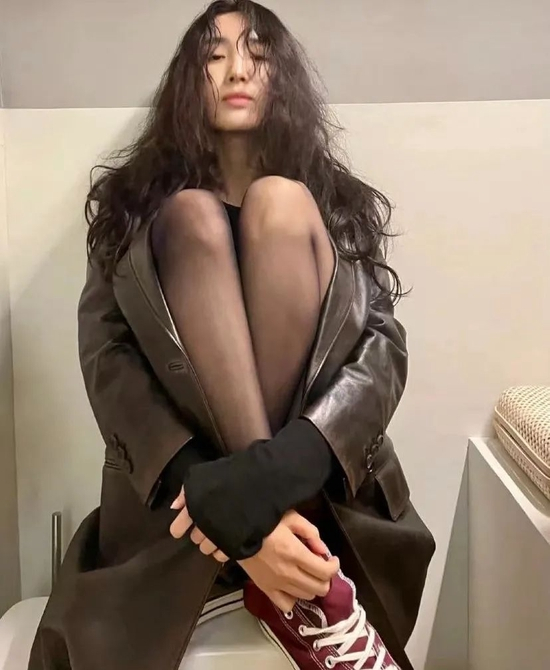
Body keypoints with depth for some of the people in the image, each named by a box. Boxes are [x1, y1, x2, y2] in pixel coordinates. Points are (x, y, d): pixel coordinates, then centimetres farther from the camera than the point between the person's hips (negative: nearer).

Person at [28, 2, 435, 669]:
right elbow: (105, 352, -7)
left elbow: (385, 344, -4)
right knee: (191, 217, -19)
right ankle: (310, 590, -30)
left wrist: (285, 464, -26)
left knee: (281, 204, -16)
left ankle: (283, 577, -24)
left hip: (317, 477, 1)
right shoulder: (134, 198, 10)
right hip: (179, 477, 0)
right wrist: (212, 492, -26)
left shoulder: (337, 200, 12)